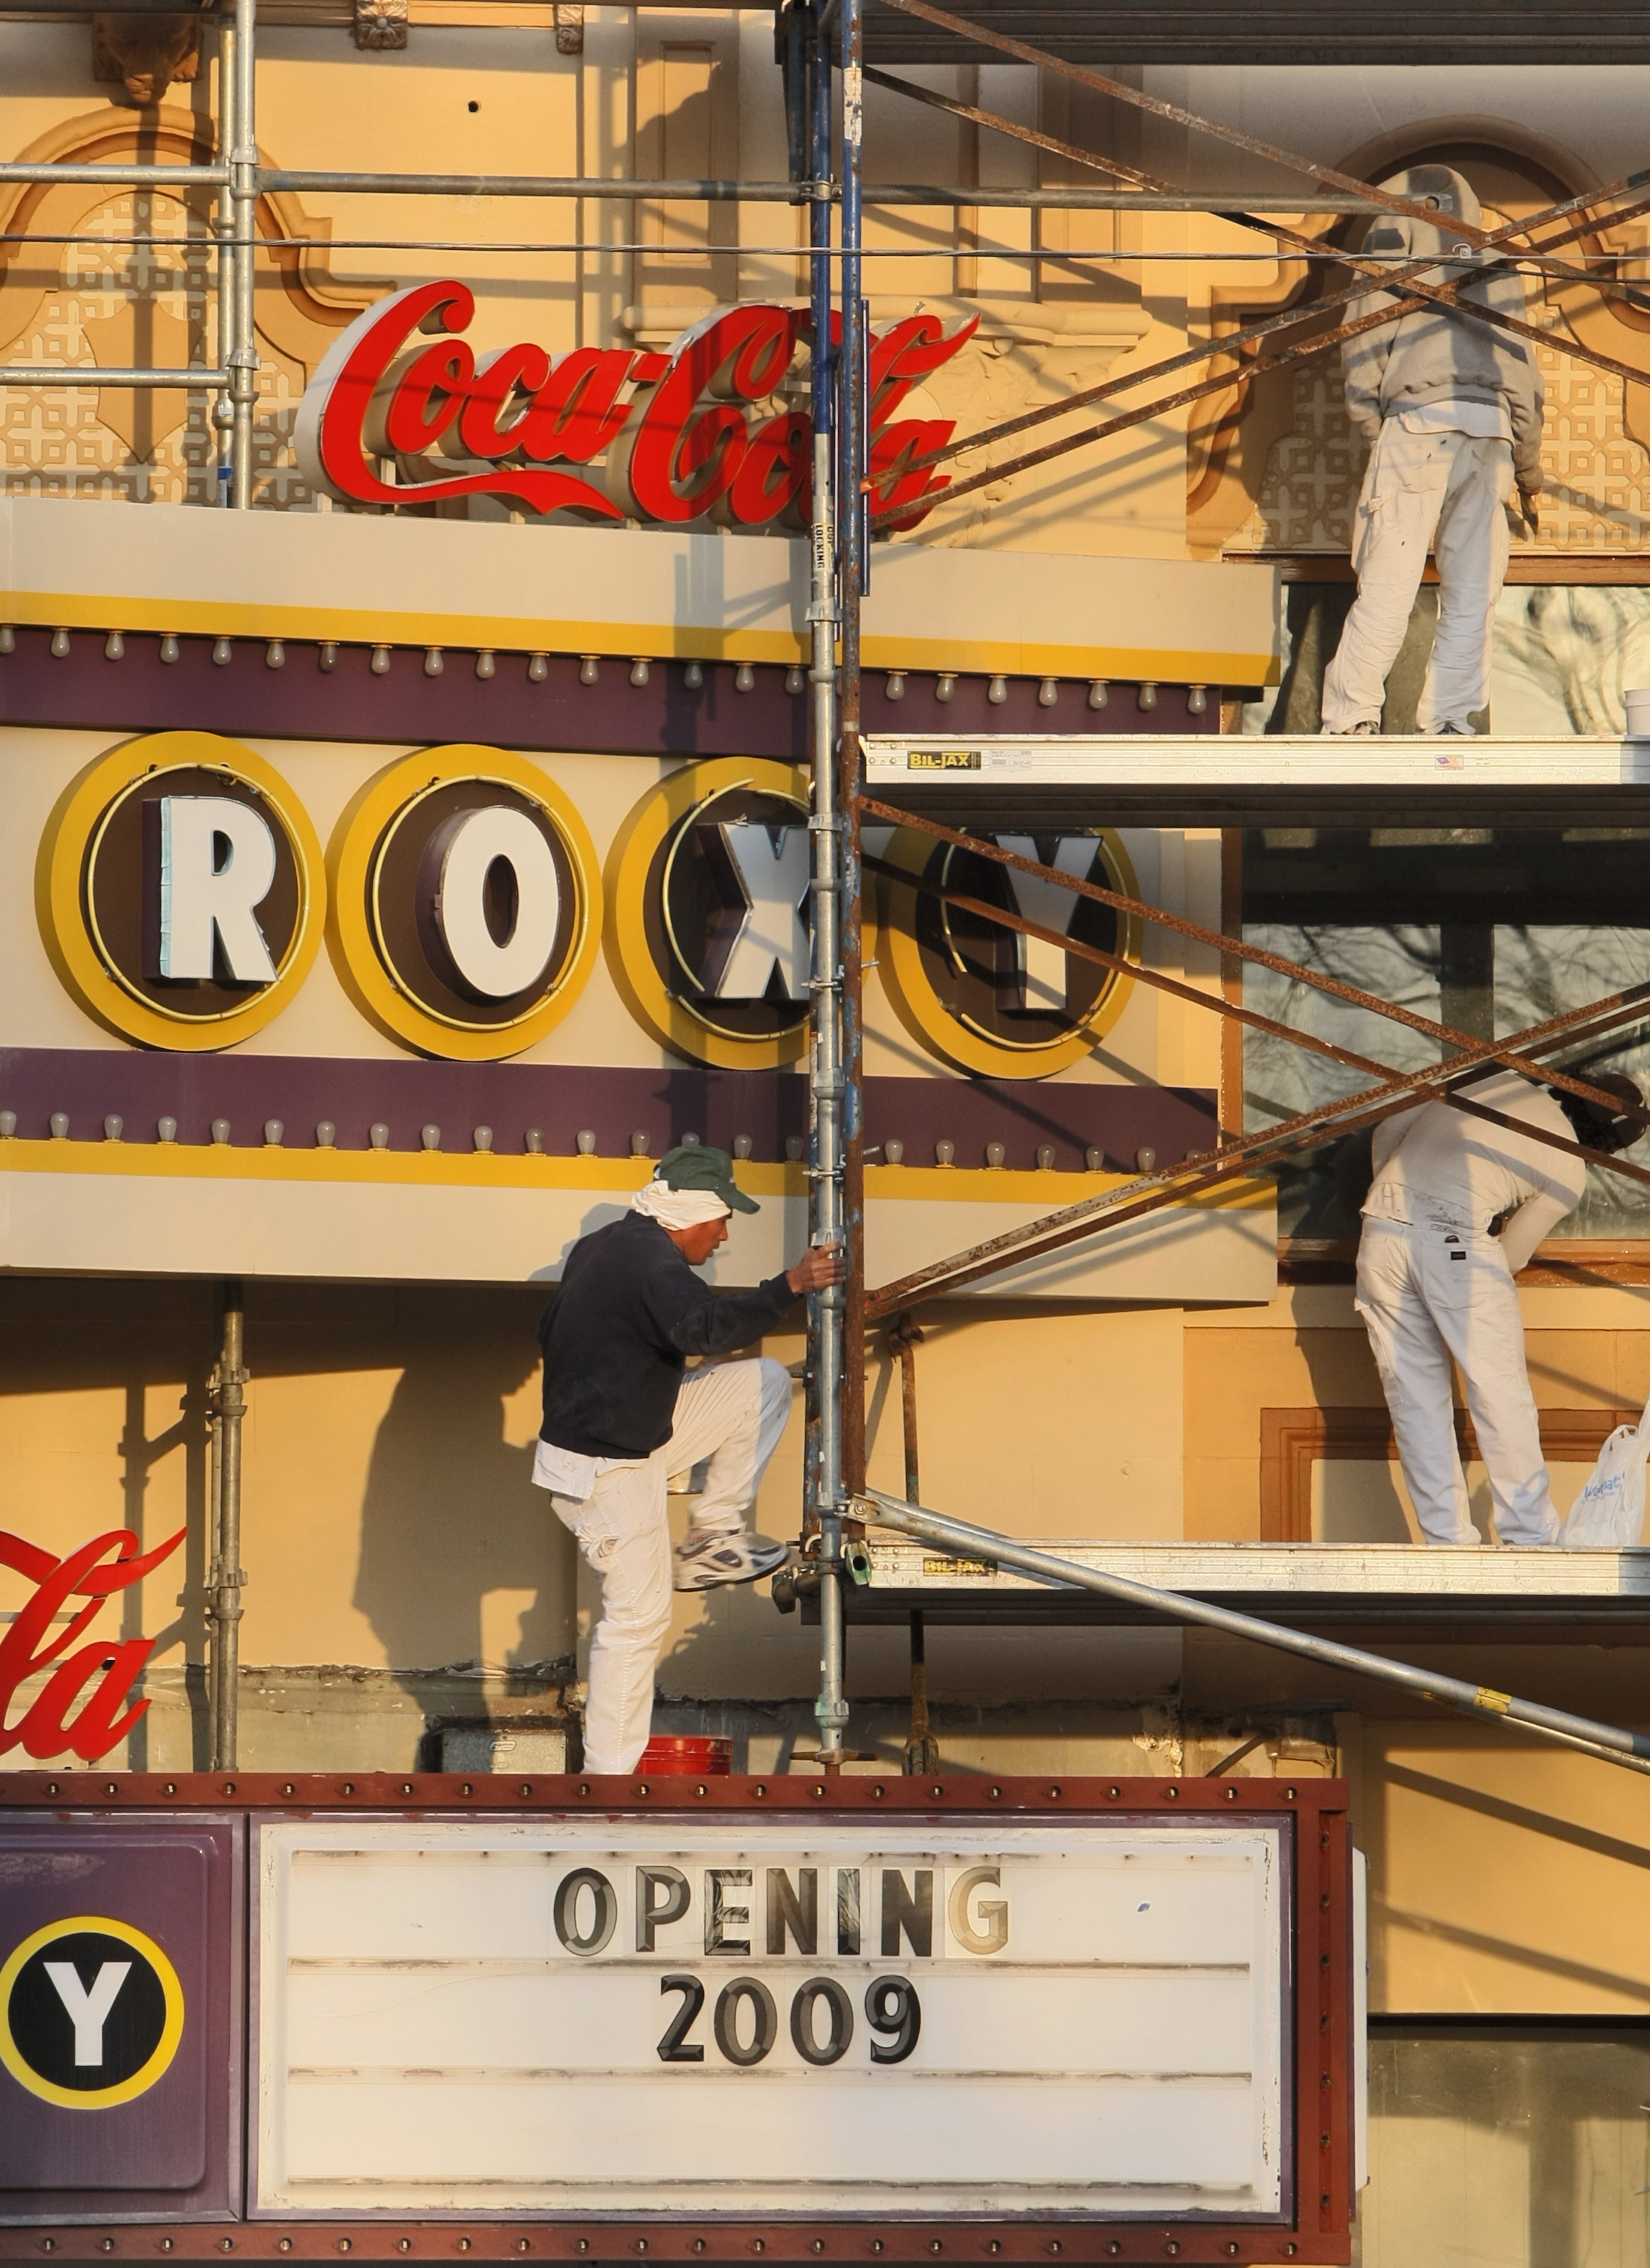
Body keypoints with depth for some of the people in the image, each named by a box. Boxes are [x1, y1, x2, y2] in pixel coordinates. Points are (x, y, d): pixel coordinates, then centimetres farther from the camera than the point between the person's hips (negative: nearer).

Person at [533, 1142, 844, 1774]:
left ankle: (714, 1538, 11)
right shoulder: (653, 1259, -22)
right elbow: (704, 1325, -40)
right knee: (638, 1616, -5)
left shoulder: (602, 1246, 10)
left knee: (765, 1384, 9)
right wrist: (789, 1287, -40)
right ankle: (607, 1776, 1)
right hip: (607, 1469, -10)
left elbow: (550, 1332, 22)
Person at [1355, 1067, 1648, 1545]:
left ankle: (1446, 1537, 10)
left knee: (1415, 1398, 10)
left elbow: (1391, 1127, 23)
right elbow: (1511, 1255, 17)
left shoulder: (1506, 1084, 20)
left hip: (1382, 1230, 5)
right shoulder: (1570, 1173, 7)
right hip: (1458, 1242, -5)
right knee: (1502, 1395, 5)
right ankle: (1530, 1534, 5)